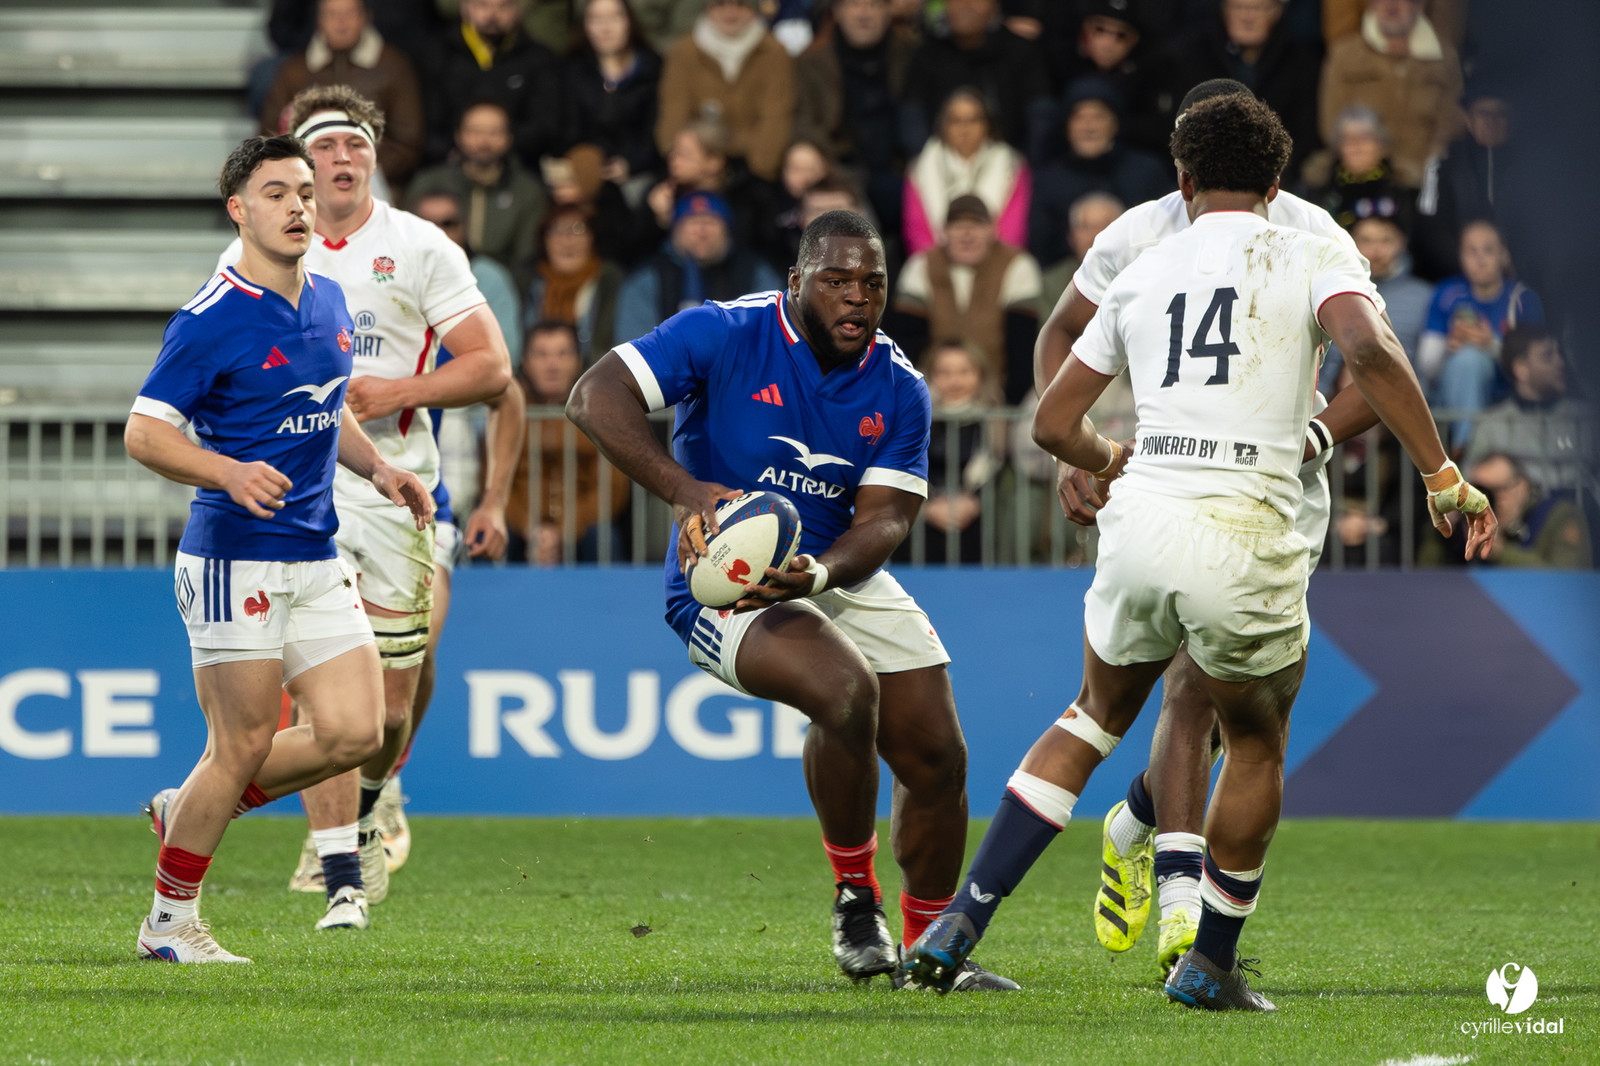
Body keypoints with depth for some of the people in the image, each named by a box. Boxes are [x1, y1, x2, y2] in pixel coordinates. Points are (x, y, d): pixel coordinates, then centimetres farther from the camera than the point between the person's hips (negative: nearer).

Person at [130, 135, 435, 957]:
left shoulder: (328, 303, 12)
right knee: (244, 746, -5)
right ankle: (169, 921, 10)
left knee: (353, 733, 1)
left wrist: (378, 469, 12)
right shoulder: (211, 319, -13)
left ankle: (189, 811, 20)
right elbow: (145, 431, -13)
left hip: (314, 558, 8)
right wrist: (231, 474, -28)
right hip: (236, 559, -8)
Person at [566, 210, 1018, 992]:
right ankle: (854, 897, -10)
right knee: (847, 691, -32)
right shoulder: (724, 336, -14)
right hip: (724, 584, -6)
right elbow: (596, 397, -20)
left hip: (842, 575, 6)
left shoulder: (898, 390, -1)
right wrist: (686, 491, -33)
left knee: (936, 762, -1)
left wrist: (817, 572, -29)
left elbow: (883, 518, -6)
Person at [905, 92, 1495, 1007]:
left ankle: (962, 921, 18)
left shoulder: (1142, 277, 16)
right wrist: (1444, 478, -13)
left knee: (1095, 718, 26)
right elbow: (1369, 350, -18)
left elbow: (1054, 425, 22)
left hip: (1141, 521, 3)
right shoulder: (1313, 260, 4)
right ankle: (1211, 966, 27)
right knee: (1258, 744, 22)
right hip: (1246, 538, -3)